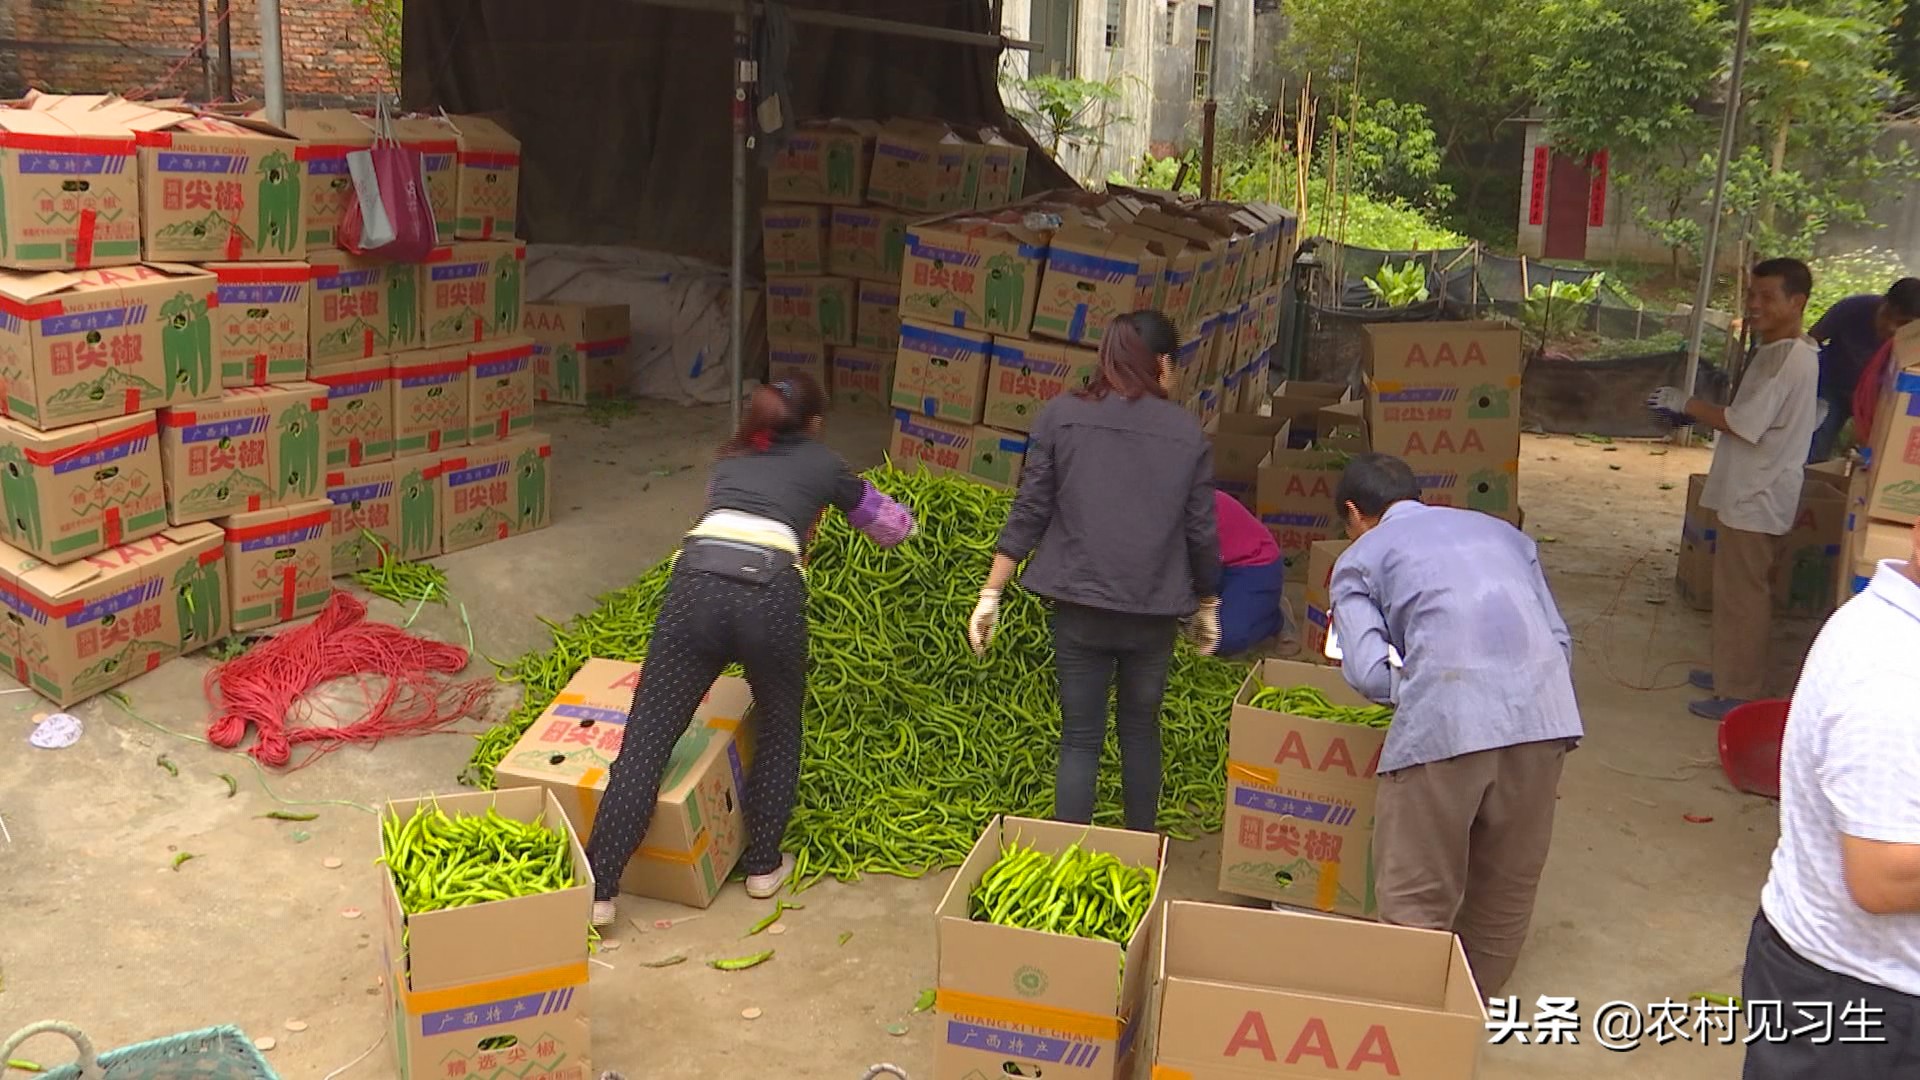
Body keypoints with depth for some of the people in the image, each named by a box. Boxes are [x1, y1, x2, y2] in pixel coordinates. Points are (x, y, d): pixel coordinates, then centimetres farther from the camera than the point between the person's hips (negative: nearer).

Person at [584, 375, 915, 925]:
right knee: (779, 729, 24)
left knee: (646, 739, 5)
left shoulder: (730, 460, 33)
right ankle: (763, 866, 30)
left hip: (696, 584, 2)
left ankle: (597, 888, 4)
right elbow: (896, 525, 39)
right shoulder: (823, 465, 26)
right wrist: (853, 495, 61)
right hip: (770, 594, -2)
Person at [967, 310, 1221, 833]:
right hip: (1155, 612, 1)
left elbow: (1029, 511, -4)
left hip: (1080, 604, -1)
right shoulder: (1188, 433, 0)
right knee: (1141, 730, 18)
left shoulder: (1061, 416, -3)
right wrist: (1207, 605, 19)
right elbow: (1201, 532, 5)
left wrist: (991, 594, 2)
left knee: (1081, 737, 7)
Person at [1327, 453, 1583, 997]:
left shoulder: (1360, 558, 16)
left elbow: (1368, 674, 1)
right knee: (1510, 880, 21)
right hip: (1545, 709, 5)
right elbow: (1561, 639, 20)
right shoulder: (1500, 530, 29)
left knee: (1416, 899, 6)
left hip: (1444, 720, -5)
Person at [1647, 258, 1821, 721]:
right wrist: (1694, 412, 10)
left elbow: (1745, 423, -23)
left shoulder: (1789, 357, -19)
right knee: (1736, 591, 19)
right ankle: (1731, 672, 30)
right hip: (1750, 492, 10)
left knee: (1743, 595, -3)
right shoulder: (1780, 352, 12)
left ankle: (1741, 693, 5)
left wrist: (1687, 404, -12)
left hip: (1756, 499, -10)